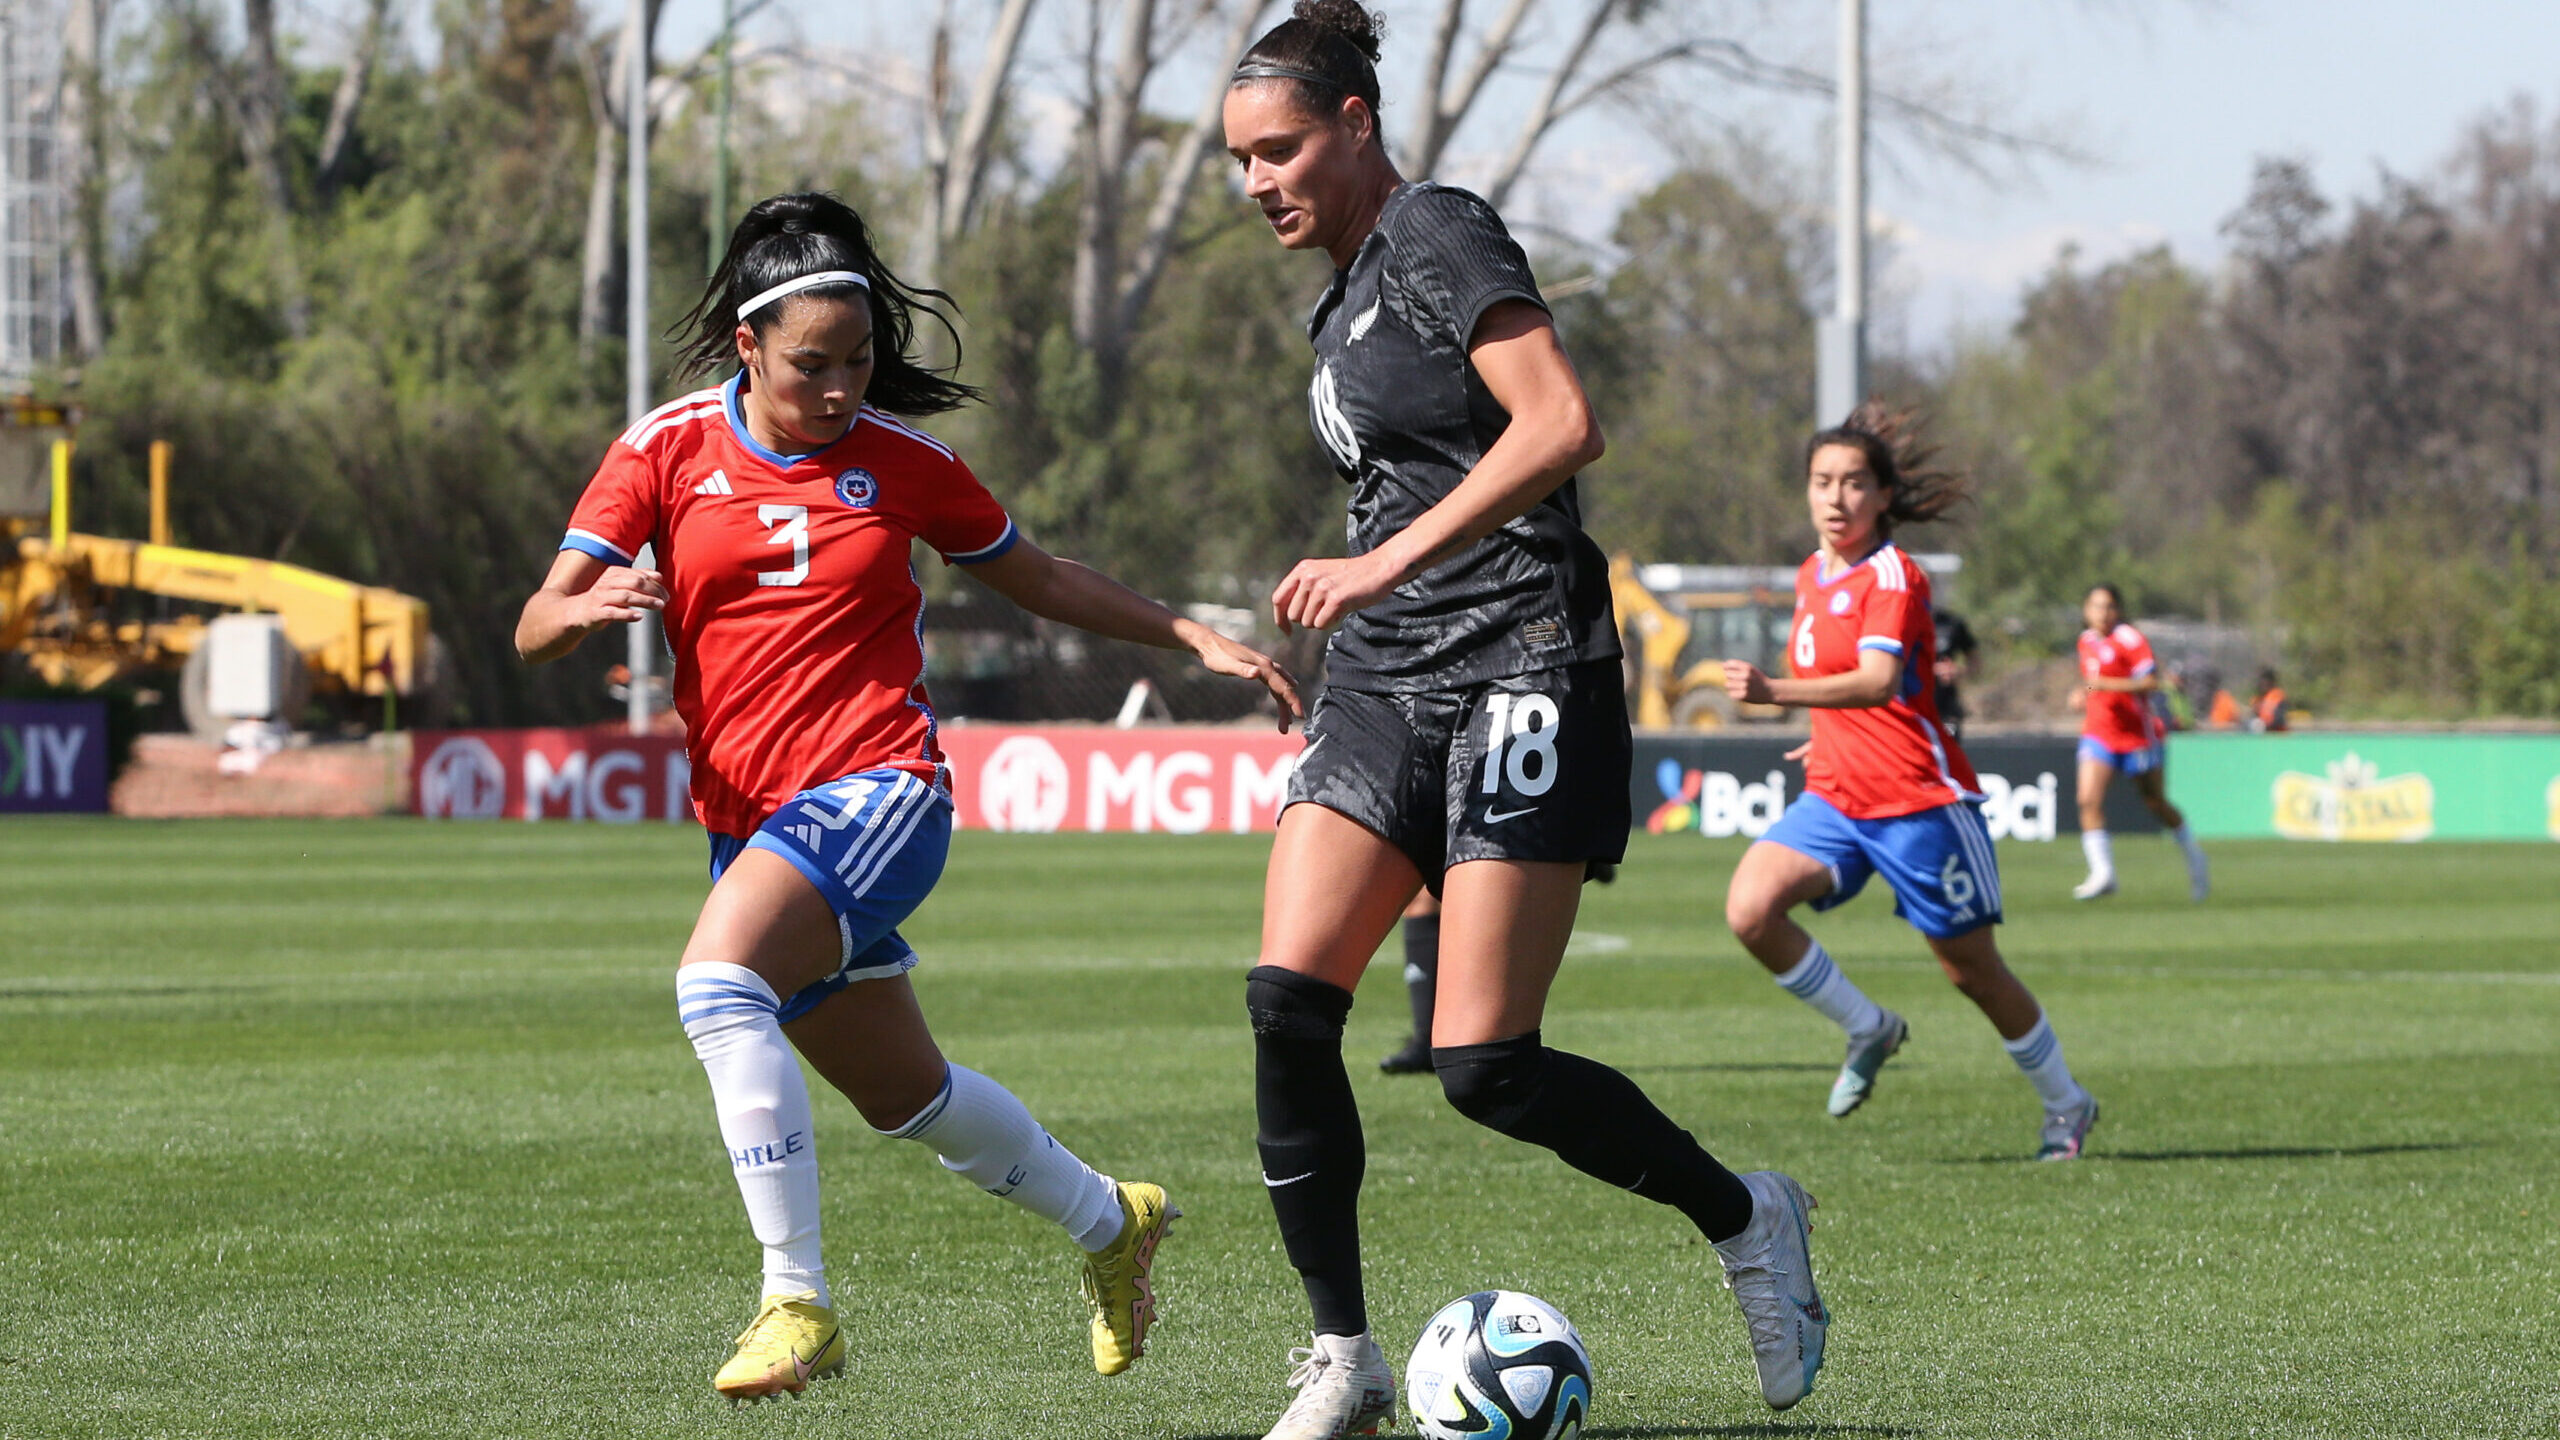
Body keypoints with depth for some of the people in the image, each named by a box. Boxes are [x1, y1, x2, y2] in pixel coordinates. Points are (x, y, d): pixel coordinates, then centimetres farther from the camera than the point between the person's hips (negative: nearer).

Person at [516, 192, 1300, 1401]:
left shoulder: (900, 460, 0)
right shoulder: (667, 450, 0)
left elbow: (1039, 580, 15)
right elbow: (534, 630, -5)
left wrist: (1195, 639, 11)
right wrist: (589, 607, -28)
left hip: (879, 790, -4)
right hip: (747, 812, 4)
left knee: (717, 981, -31)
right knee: (904, 1096, 17)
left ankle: (797, 1301, -28)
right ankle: (1107, 1221, 44)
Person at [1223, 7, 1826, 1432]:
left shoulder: (1437, 233, -9)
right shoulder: (1346, 296, 18)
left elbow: (1561, 424, -21)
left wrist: (1390, 560, -24)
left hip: (1517, 665, -9)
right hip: (1387, 677, 9)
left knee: (1486, 1064, -12)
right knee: (1287, 999, -9)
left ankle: (1746, 1218, 12)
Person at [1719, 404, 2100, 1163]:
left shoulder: (1892, 577, -15)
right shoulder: (1813, 575, 10)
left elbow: (1880, 681, -33)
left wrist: (1775, 692, -47)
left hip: (1920, 800, -7)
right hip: (1834, 797, 7)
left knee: (1973, 970, 4)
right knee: (1750, 908, -18)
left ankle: (2067, 1104, 26)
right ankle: (1869, 1029, 2)